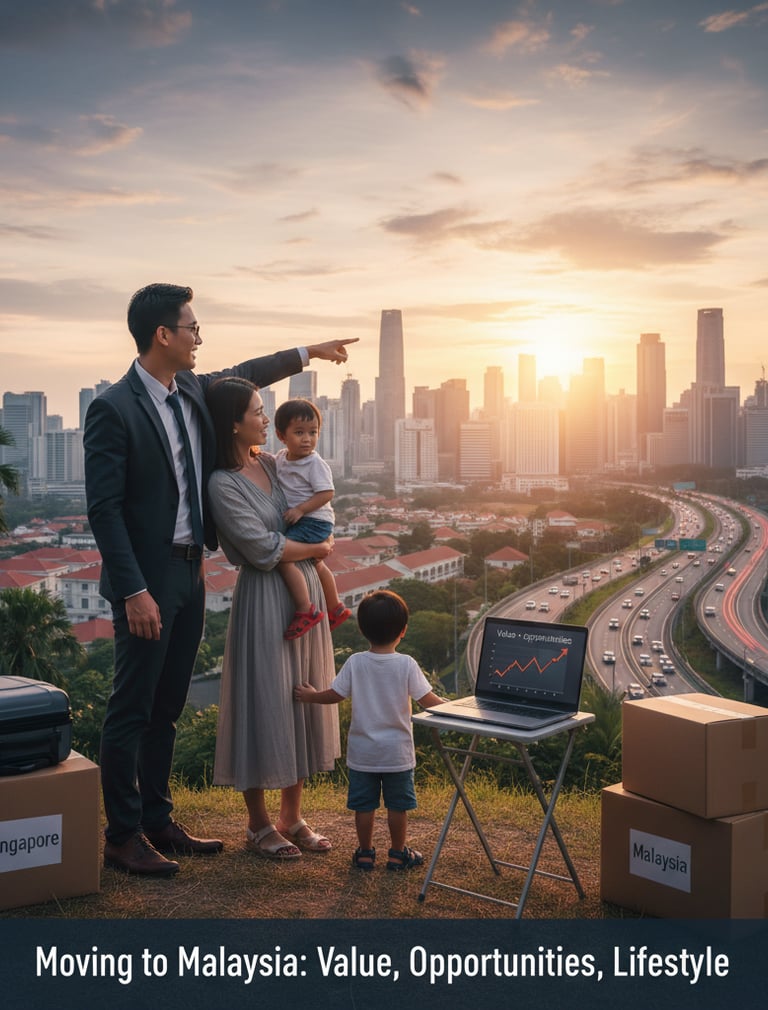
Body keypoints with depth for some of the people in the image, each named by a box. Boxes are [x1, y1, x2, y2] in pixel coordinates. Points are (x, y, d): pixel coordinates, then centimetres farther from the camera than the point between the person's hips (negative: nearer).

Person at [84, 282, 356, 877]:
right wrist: (134, 592, -21)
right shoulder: (113, 409, -15)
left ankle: (157, 821, 25)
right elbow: (103, 507, -17)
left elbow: (243, 375, 30)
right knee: (132, 708, 0)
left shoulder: (195, 391, 7)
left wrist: (307, 353, 36)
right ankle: (123, 837, 10)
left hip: (190, 572, 8)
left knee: (167, 706, 14)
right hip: (148, 580, -8)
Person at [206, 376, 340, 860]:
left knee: (303, 701, 12)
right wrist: (318, 549, -3)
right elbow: (264, 549, -16)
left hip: (305, 590, 8)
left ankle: (292, 816, 24)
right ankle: (259, 824, 16)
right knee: (264, 703, 1)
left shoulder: (271, 463, 8)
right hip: (265, 599, -7)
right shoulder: (223, 484, -14)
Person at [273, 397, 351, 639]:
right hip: (299, 522, 10)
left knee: (282, 555, -26)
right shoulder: (280, 458, 6)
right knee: (317, 565, 27)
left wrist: (300, 509, -26)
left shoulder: (315, 463, -17)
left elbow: (326, 493, -21)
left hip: (314, 521, -10)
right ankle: (335, 608, 49)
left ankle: (305, 611, -24)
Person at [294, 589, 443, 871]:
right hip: (397, 751, -1)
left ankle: (365, 853, 21)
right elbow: (427, 700, -13)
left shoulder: (355, 663, -7)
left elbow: (335, 694, -1)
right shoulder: (407, 665, -12)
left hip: (362, 750, 2)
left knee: (364, 804, 12)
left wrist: (310, 696, 18)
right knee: (397, 804, 11)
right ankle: (397, 853, 20)